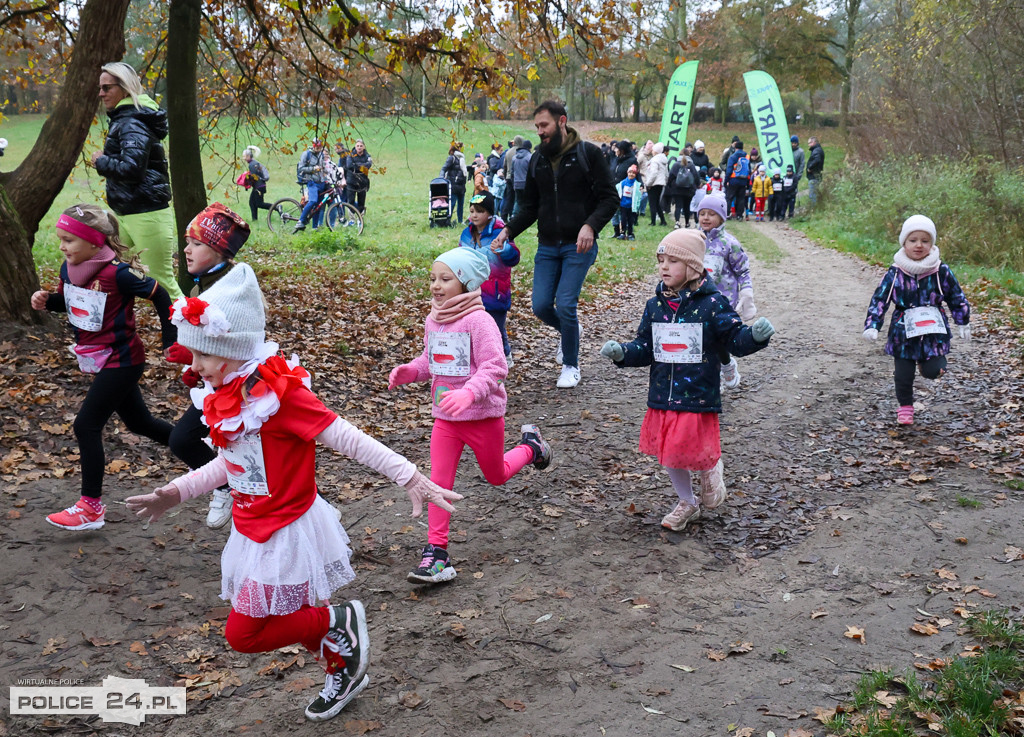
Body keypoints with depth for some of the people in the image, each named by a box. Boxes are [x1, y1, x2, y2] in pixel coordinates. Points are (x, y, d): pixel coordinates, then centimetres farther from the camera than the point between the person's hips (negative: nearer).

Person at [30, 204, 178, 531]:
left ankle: (91, 507, 0)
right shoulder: (69, 269, -1)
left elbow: (160, 297, -14)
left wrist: (170, 342, -10)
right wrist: (46, 300, -5)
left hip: (121, 362, -8)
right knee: (139, 422, 19)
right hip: (99, 360, 8)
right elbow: (69, 301, 18)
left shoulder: (118, 274, -24)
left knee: (86, 425, -10)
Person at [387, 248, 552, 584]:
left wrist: (469, 393, -40)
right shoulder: (433, 320, 2)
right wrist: (408, 371, -5)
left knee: (496, 476, 17)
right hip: (445, 416, 5)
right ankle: (436, 552, 3)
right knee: (438, 482, -2)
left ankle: (530, 446, 46)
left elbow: (495, 366, -26)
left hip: (482, 414, -5)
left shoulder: (478, 321, -20)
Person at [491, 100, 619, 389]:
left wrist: (590, 225, -24)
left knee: (565, 305, -12)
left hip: (578, 246, -5)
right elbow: (530, 207, 16)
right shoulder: (537, 160, 10)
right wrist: (508, 230, -1)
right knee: (541, 306, -2)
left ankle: (571, 366, 10)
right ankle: (571, 330, 33)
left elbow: (610, 198, -7)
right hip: (547, 246, 5)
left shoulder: (588, 153, -6)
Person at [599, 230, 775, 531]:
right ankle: (687, 503, 38)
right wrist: (622, 353, -10)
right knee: (669, 454, 14)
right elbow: (644, 348, 8)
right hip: (663, 396, 5)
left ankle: (711, 474, 38)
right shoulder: (655, 306, 3)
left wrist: (755, 335, -28)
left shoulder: (711, 304, -9)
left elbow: (736, 340, -8)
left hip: (698, 396, -5)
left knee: (699, 452, 0)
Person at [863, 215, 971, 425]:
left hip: (933, 331, 0)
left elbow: (957, 298, 10)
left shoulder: (941, 271, -3)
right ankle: (905, 407, 27)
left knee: (933, 371, -9)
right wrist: (872, 325, -17)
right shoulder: (895, 273, -6)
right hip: (903, 333, 0)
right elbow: (879, 299, -6)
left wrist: (964, 323, 16)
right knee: (903, 375, 5)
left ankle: (926, 362, 27)